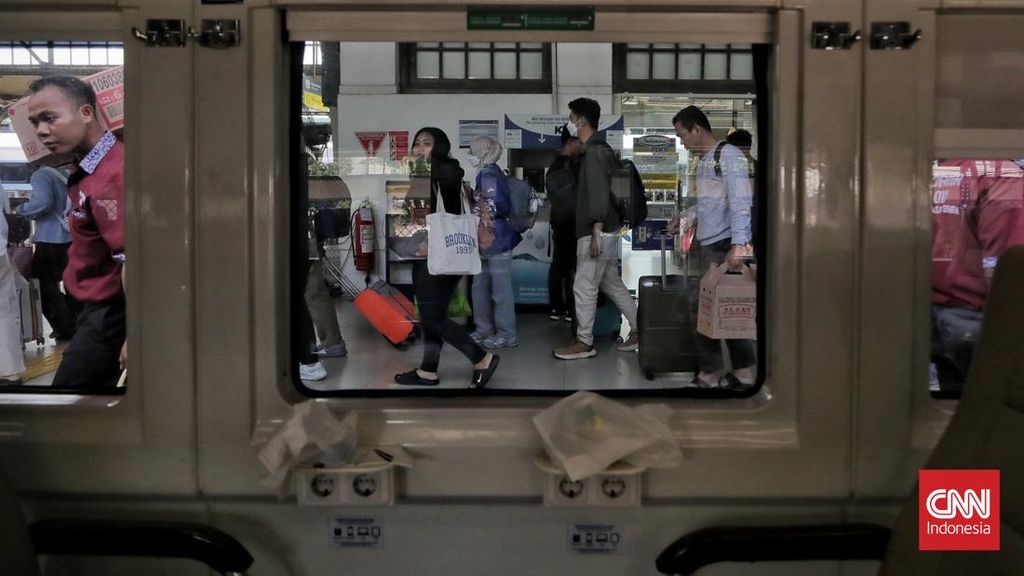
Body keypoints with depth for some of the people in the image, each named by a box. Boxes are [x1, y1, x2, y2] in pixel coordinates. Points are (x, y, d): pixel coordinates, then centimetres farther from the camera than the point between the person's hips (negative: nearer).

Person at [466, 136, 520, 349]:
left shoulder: (489, 174, -14)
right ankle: (484, 330, 24)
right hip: (487, 242, 10)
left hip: (498, 240, -10)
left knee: (500, 290, -3)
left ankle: (507, 334, 4)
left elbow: (498, 206, -23)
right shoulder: (486, 173, 16)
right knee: (480, 287, 15)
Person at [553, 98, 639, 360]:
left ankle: (584, 343, 5)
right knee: (612, 283, 15)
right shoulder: (599, 149, 16)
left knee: (584, 287, -3)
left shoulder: (594, 151, -15)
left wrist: (596, 233, -25)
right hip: (606, 230, 10)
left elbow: (599, 194, -22)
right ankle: (639, 330, 20)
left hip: (598, 231, -10)